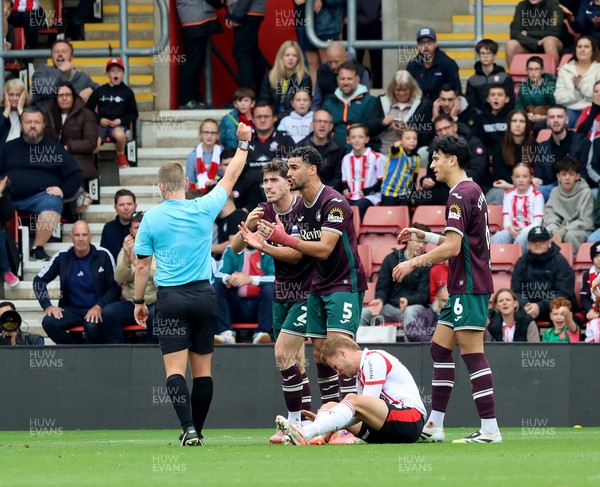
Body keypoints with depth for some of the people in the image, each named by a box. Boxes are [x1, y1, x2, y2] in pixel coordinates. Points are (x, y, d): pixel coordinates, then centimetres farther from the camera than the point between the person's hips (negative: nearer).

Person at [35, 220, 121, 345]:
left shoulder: (103, 255, -2)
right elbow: (39, 280, 10)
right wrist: (47, 305, -5)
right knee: (49, 322, -27)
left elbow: (115, 287, -2)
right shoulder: (62, 257, 4)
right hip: (72, 310, 3)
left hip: (97, 310, -3)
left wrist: (99, 307, -17)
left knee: (92, 326, -37)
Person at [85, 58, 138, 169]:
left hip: (118, 125, -1)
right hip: (101, 125, 1)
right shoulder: (100, 91, 11)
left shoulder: (127, 92, 9)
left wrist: (121, 120, -4)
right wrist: (99, 119, -4)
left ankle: (120, 155, -4)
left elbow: (133, 114, 13)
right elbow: (88, 109, 13)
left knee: (120, 135, -40)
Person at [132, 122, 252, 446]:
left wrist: (138, 301, 10)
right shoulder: (204, 209, 1)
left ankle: (188, 428, -22)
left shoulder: (151, 218, -2)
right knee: (202, 368, 9)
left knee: (175, 369, -7)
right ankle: (196, 431, 13)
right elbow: (230, 177, 16)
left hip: (170, 298, -2)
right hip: (203, 297, 2)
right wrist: (243, 143, 27)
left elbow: (142, 265, 0)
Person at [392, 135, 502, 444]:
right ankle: (434, 426, 14)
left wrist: (413, 263, -13)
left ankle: (489, 429, -12)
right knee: (440, 348, 12)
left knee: (472, 353, -11)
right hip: (464, 287, 11)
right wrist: (424, 236, 23)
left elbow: (452, 247, -21)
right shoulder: (473, 191, 17)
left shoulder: (460, 195, -14)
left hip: (469, 287, -11)